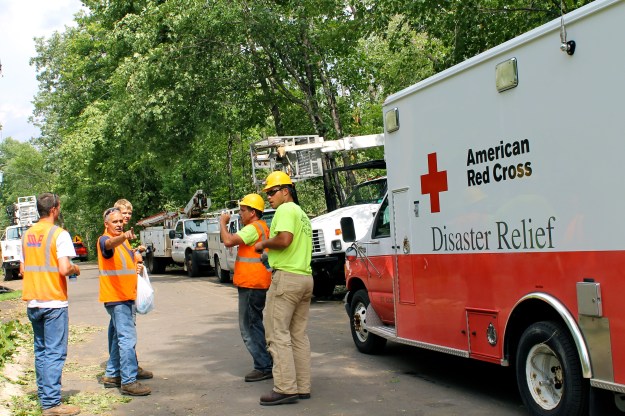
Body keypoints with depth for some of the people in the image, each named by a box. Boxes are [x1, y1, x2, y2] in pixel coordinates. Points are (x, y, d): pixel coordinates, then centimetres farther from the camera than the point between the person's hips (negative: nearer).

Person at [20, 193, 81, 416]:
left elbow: (22, 269, 13)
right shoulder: (59, 234, -12)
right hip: (54, 301, -7)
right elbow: (64, 269, -20)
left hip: (32, 302, 7)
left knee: (41, 351, 15)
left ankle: (43, 395, 20)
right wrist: (75, 269, 0)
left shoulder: (27, 235, 10)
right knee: (55, 353, -4)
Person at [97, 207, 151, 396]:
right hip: (116, 297, -10)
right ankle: (128, 382, -14)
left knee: (119, 337, 16)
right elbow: (111, 243, -36)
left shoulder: (123, 241, 17)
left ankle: (111, 375, 26)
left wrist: (136, 267, 8)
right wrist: (123, 236, -57)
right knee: (127, 338, -14)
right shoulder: (105, 240, -11)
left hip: (126, 296, 10)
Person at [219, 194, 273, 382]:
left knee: (249, 327, -7)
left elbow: (229, 241, -26)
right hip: (255, 284, 11)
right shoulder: (261, 227, 18)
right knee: (254, 325, 18)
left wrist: (223, 222, -12)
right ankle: (266, 364, 22)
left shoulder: (253, 228, -16)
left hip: (251, 285, -11)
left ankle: (264, 367, -5)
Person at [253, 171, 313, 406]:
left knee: (278, 333, -8)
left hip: (286, 277, -9)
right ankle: (302, 387, 10)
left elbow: (284, 239, -22)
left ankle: (286, 388, -12)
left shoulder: (286, 209, -7)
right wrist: (270, 247, 24)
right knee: (299, 335, 10)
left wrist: (263, 244, -7)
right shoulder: (302, 214, 22)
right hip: (306, 277, 9)